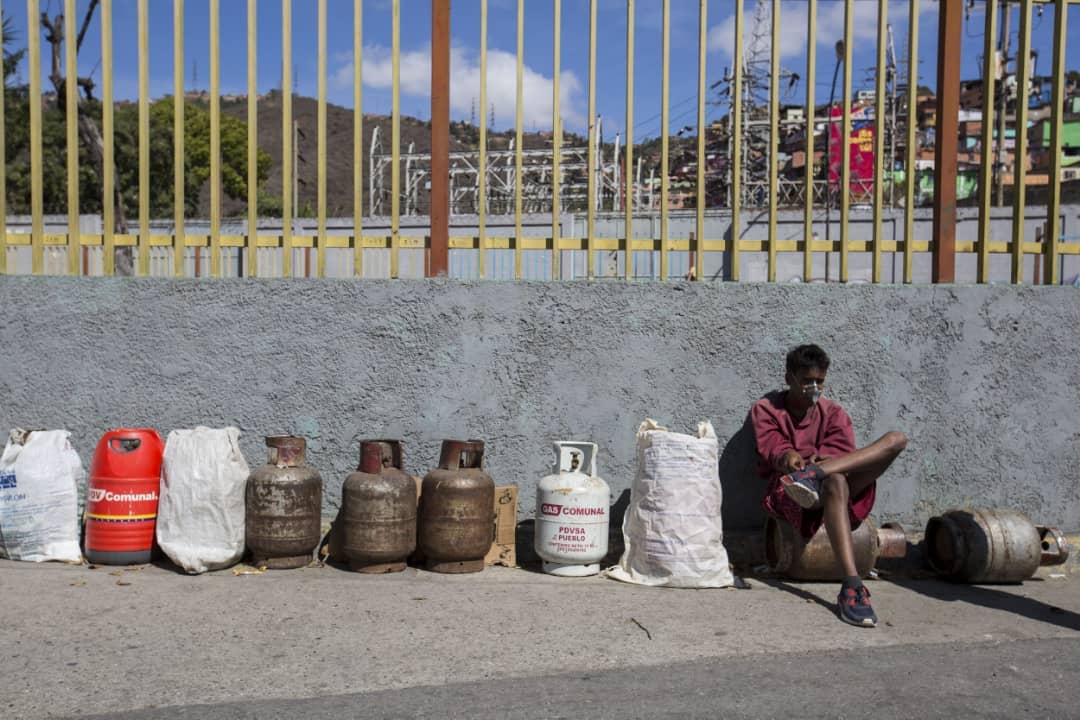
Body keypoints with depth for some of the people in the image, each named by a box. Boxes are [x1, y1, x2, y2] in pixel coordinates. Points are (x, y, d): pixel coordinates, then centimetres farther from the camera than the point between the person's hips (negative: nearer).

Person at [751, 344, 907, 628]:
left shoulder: (833, 412, 18)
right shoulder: (766, 409, 10)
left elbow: (841, 452, 2)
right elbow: (771, 447, -8)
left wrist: (820, 462, -22)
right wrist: (787, 457, -33)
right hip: (786, 491, -4)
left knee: (896, 439, -16)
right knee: (834, 483, -42)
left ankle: (814, 475, -36)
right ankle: (852, 588, -55)